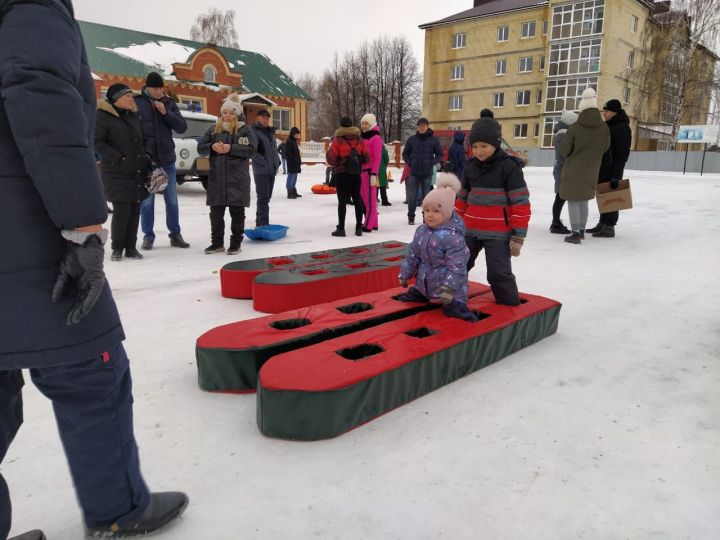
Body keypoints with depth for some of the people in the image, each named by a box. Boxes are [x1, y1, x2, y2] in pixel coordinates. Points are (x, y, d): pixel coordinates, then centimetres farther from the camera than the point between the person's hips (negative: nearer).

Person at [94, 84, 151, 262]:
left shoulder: (133, 116, 15)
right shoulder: (103, 116, -4)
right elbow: (97, 141, -11)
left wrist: (145, 159, 11)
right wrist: (117, 157, -16)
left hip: (138, 171, 6)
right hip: (116, 172, -6)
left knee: (135, 209, 4)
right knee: (122, 209, -11)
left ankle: (131, 247, 14)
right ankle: (117, 248, 3)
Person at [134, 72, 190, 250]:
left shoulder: (169, 103, 7)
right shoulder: (136, 102, -1)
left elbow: (182, 127, 0)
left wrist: (166, 112, -12)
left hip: (167, 158, 2)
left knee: (172, 199, 9)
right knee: (146, 200, 3)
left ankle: (175, 234, 19)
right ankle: (148, 236, 13)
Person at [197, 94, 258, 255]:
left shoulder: (245, 130, 0)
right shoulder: (213, 129, 12)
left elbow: (251, 150, -12)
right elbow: (200, 147, 10)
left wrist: (231, 148, -20)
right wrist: (212, 147, -11)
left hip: (237, 179, -4)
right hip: (216, 178, 4)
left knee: (237, 211, 2)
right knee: (216, 211, 7)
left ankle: (236, 243, 13)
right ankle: (217, 242, 18)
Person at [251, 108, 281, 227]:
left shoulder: (270, 131, 18)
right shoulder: (254, 132, -6)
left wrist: (277, 162, 9)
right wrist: (264, 163, -19)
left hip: (272, 169, 8)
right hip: (261, 170, -8)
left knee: (267, 197, 12)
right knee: (263, 197, -12)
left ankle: (259, 223, 22)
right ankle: (264, 225, -13)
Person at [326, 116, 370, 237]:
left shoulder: (338, 140, -9)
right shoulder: (359, 140, 5)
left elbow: (330, 158, -13)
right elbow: (366, 158, 5)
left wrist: (335, 164, 5)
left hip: (341, 174, -4)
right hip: (356, 174, 4)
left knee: (342, 201, -1)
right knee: (357, 200, 10)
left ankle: (341, 228, -1)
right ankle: (359, 228, 14)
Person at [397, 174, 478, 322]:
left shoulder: (453, 236, -25)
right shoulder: (421, 231, -1)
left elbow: (457, 266, -26)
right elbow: (412, 254, 10)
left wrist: (448, 289, -29)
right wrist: (405, 274, 12)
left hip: (449, 288, -8)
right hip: (424, 283, 8)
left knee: (457, 312, -16)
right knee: (406, 299, 26)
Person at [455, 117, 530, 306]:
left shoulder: (509, 166, -12)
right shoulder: (470, 166, 6)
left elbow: (520, 203, -12)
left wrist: (518, 236, -14)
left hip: (498, 233, -6)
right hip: (470, 230, 6)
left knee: (499, 274, -5)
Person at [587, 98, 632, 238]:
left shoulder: (622, 128, -13)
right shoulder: (607, 126, 15)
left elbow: (622, 155, -17)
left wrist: (616, 176, -21)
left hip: (611, 171, -9)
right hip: (602, 170, 9)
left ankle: (609, 228, 1)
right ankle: (602, 224, 23)